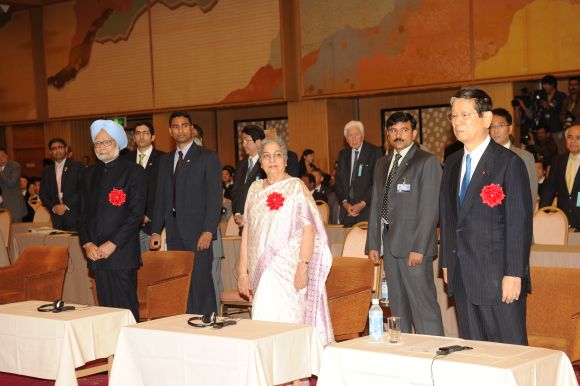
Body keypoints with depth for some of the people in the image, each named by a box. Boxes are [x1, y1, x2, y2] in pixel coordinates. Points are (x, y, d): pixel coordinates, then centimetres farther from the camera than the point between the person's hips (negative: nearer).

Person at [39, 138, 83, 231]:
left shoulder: (77, 167, 3)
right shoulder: (47, 171, 16)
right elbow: (43, 193, 14)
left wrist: (66, 206, -11)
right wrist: (53, 207, -4)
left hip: (74, 215, -3)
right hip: (56, 215, 3)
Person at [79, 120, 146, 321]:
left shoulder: (133, 171, -1)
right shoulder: (88, 174, 17)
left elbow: (136, 214, -8)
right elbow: (83, 214, 16)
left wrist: (112, 244, -13)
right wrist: (87, 244, 0)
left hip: (122, 254, -5)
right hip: (96, 254, 5)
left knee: (125, 309, -6)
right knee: (106, 309, 6)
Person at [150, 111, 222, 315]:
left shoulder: (208, 157, 0)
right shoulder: (165, 160, 18)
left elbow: (214, 197, -6)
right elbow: (160, 197, 18)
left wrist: (208, 231, -15)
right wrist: (156, 231, 10)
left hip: (198, 232, -5)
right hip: (174, 233, 5)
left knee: (200, 283, -7)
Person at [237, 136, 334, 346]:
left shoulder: (296, 187, -2)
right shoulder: (255, 189, 13)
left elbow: (309, 229, -10)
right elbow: (247, 231, 12)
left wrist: (303, 268, -18)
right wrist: (243, 272, 7)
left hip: (287, 270, -5)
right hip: (261, 270, 5)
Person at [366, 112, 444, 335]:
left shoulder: (427, 162, -5)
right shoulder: (382, 164, 17)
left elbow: (430, 208, -11)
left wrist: (419, 248, -17)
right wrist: (373, 243, 12)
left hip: (413, 244, -7)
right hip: (389, 243, 7)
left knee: (423, 304, -8)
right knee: (397, 304, 11)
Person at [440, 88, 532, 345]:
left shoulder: (509, 163, -8)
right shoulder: (452, 163, 14)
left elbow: (520, 222, -12)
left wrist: (514, 274, -17)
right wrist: (446, 263, 13)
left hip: (497, 277, -6)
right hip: (462, 276, 7)